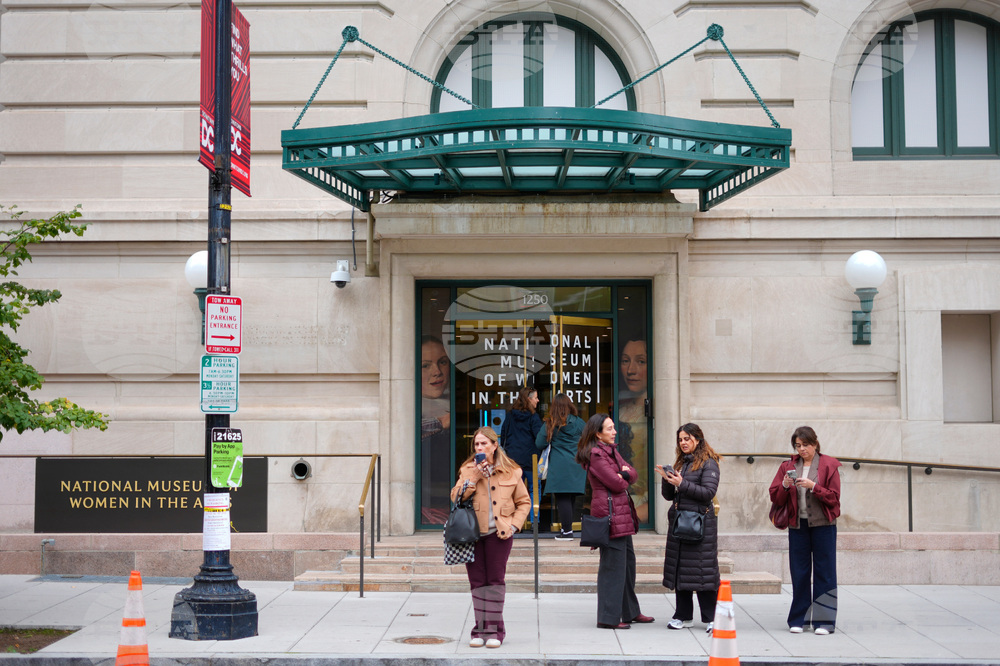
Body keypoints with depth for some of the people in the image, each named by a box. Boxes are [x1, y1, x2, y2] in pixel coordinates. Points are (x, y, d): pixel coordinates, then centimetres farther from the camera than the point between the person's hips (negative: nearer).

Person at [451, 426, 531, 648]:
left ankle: (494, 630, 5)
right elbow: (456, 496, -4)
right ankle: (481, 629, 11)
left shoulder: (510, 472, 4)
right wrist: (474, 477, -13)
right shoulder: (468, 469, 8)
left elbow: (524, 502, 10)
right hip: (473, 532, 2)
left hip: (498, 533, -2)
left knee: (495, 580, -3)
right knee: (477, 581, 2)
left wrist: (513, 525, -2)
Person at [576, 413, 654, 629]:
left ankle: (630, 611, 28)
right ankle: (609, 617, -1)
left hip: (622, 514, 10)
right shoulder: (595, 454, -13)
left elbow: (632, 473, 12)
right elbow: (616, 484, -17)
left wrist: (623, 474, -9)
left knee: (628, 561, 16)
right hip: (609, 514, -10)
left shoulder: (611, 450, 18)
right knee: (613, 565, -7)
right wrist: (623, 479, 4)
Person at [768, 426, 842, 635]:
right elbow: (776, 497, 6)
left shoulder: (828, 465, 0)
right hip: (797, 525, 3)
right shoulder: (788, 466, 9)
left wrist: (813, 486, -19)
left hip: (823, 525, -3)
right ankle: (799, 619, 13)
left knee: (824, 572, -1)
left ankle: (823, 620, 5)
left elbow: (833, 497, -6)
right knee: (799, 573, 5)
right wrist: (785, 486, -13)